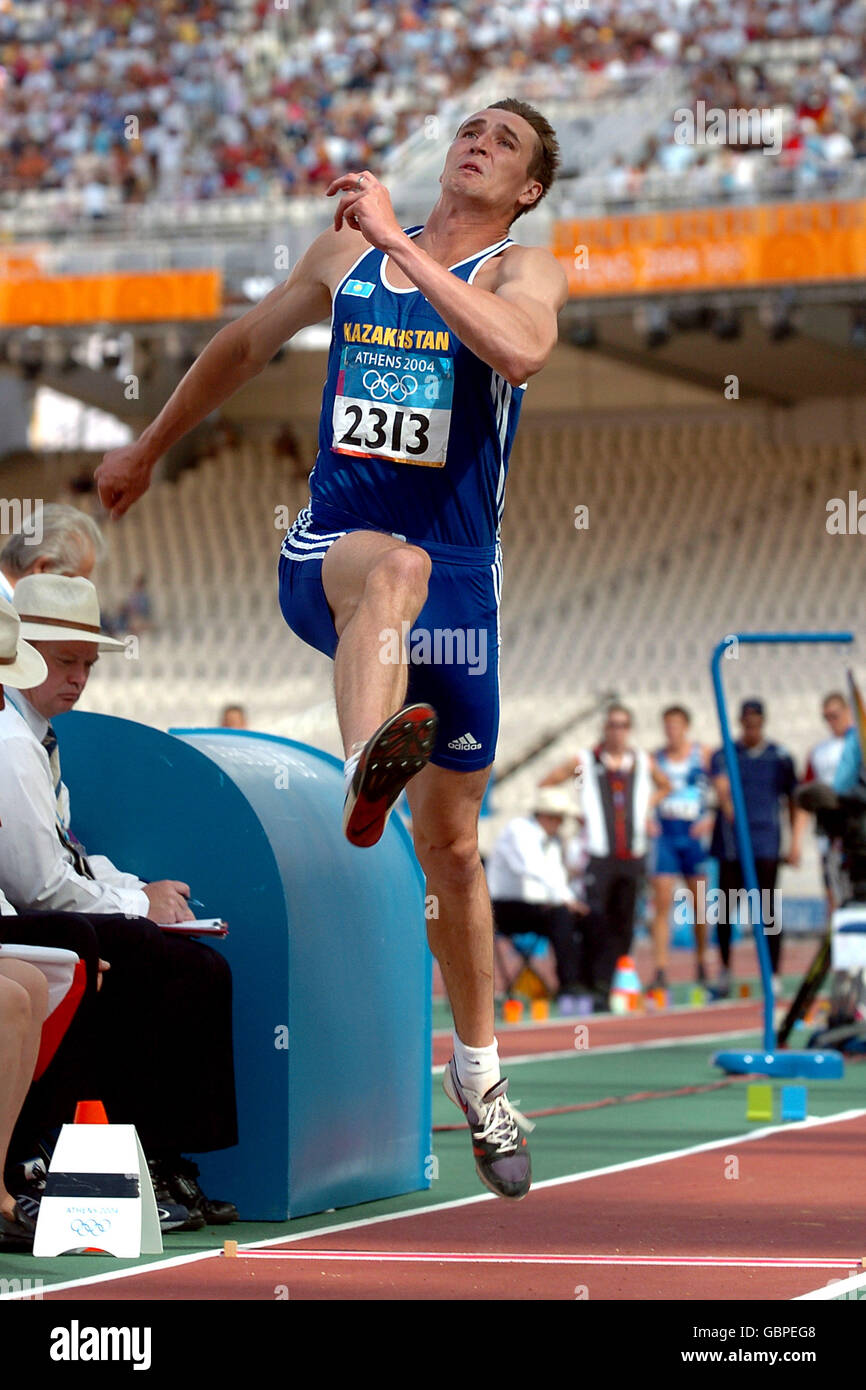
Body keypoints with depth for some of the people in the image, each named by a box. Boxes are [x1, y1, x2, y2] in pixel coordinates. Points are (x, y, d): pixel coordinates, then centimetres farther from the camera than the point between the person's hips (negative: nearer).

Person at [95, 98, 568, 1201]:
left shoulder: (523, 271, 1)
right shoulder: (348, 250, 12)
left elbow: (520, 348, -24)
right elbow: (248, 342, 27)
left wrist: (400, 243, -23)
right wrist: (148, 449, 35)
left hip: (458, 577, 0)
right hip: (326, 553, 0)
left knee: (451, 841, 6)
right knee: (392, 566, -39)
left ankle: (478, 1068, 24)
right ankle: (366, 773, -68)